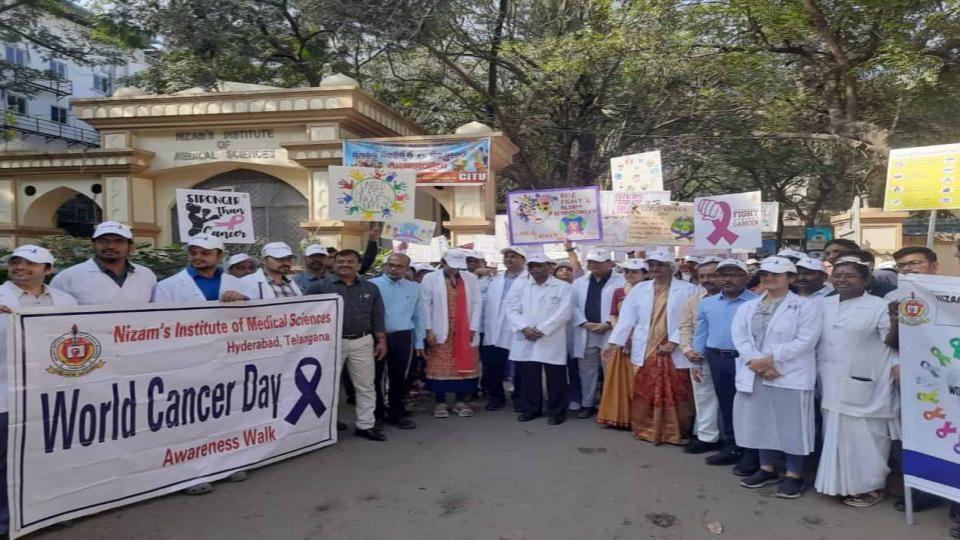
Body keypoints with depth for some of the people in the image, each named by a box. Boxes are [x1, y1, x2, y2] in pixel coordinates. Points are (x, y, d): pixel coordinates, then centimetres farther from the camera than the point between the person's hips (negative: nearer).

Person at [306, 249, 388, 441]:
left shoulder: (370, 288, 7)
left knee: (366, 385, 6)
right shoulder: (320, 287, -3)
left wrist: (382, 340, 3)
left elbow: (377, 317, 9)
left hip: (363, 342, 2)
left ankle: (365, 425, 16)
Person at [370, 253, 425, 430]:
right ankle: (376, 414, 22)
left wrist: (419, 342, 7)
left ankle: (396, 413, 25)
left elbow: (418, 316, 10)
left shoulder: (414, 288, 8)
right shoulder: (372, 285, -3)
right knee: (374, 377, 8)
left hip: (402, 337, 3)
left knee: (399, 377, 12)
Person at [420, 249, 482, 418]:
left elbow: (476, 303, 5)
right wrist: (429, 330, -8)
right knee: (440, 368, 3)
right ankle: (440, 403, 13)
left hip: (465, 332, 2)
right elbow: (426, 305, -3)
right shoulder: (430, 279, -1)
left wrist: (473, 328, -2)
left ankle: (461, 402, 18)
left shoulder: (470, 278, 6)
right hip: (440, 333, -2)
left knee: (465, 366, 6)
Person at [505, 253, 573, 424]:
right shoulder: (519, 286, 12)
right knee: (528, 376, 7)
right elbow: (512, 310, 4)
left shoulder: (563, 287, 3)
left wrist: (541, 330, -14)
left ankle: (556, 411, 14)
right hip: (526, 340, 3)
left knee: (555, 378, 1)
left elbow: (563, 313, -8)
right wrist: (524, 328, -13)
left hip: (552, 341, -3)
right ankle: (530, 409, 21)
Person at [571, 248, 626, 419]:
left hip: (610, 333, -4)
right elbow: (574, 306, 8)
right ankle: (587, 404, 21)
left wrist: (607, 324, -16)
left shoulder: (621, 281, -2)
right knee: (587, 371, 11)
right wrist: (585, 323, -7)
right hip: (586, 334, 4)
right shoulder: (579, 282, 14)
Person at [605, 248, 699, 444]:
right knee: (644, 394, 8)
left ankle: (677, 433, 20)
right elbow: (627, 317, 4)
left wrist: (673, 342, -14)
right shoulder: (640, 289, 8)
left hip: (675, 352, -2)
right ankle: (645, 430, 22)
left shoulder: (687, 290, -2)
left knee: (677, 396, 5)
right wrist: (614, 342, -3)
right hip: (645, 351, 3)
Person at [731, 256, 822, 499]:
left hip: (791, 376, -5)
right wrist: (759, 364, -15)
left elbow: (805, 341, -13)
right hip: (754, 375, 5)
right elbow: (740, 338, 1)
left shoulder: (805, 305, -3)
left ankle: (794, 475, 16)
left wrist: (770, 358, -17)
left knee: (791, 425, 2)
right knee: (761, 422, 12)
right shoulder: (747, 307, 12)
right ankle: (767, 469, 27)